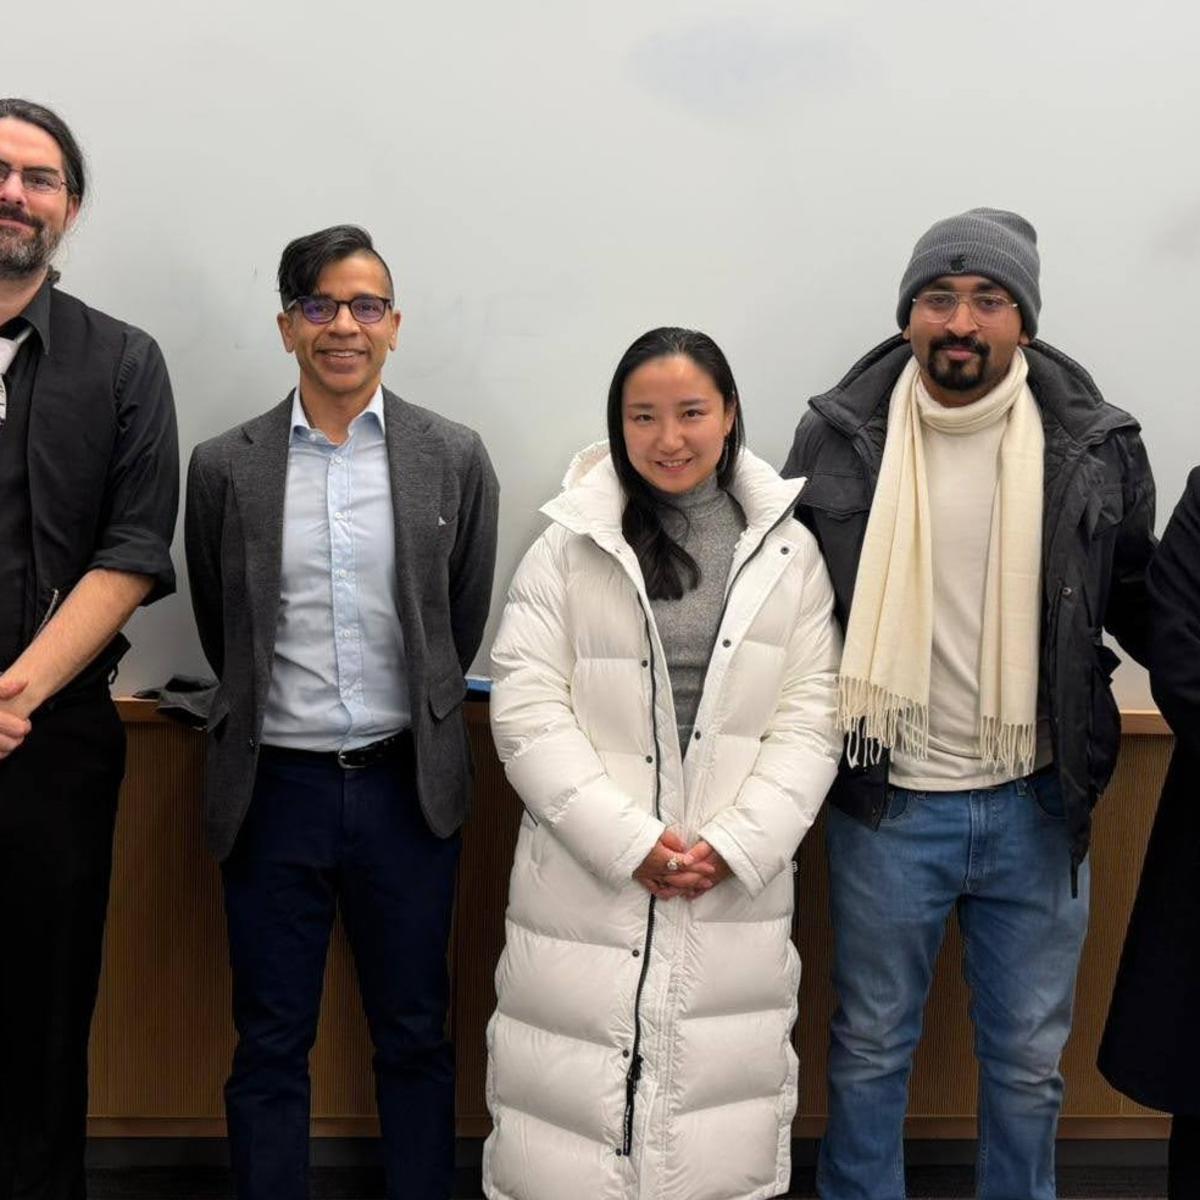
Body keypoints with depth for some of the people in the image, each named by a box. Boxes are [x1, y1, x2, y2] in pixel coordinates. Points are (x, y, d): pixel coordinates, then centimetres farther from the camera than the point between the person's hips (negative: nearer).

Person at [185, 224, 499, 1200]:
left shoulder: (455, 459, -1)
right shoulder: (226, 468, -1)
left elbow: (463, 628, 6)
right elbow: (222, 636, 8)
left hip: (405, 785, 0)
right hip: (275, 787, 0)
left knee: (415, 1035, 13)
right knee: (271, 1046, 10)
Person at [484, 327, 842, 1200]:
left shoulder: (789, 550, 6)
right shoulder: (569, 546, 2)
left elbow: (810, 715, 3)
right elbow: (528, 709, -4)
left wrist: (737, 844, -8)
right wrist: (628, 841, -11)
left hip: (735, 886, 1)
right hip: (588, 880, -1)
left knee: (720, 1101, 6)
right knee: (572, 1093, 2)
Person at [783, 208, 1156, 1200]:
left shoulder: (1094, 446, -4)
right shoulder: (840, 436, -6)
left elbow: (1140, 606, 6)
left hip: (1037, 804, 1)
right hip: (889, 802, 0)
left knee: (1029, 1057, 16)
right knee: (870, 1045, 16)